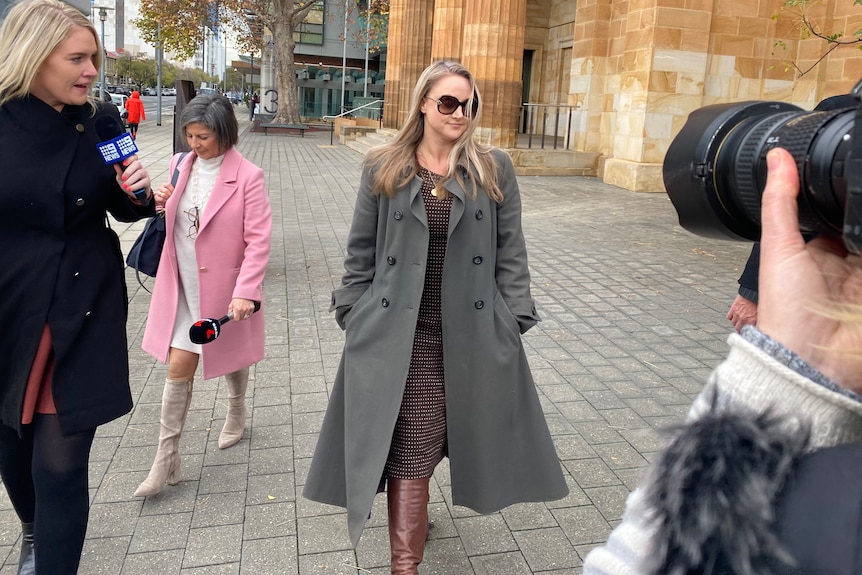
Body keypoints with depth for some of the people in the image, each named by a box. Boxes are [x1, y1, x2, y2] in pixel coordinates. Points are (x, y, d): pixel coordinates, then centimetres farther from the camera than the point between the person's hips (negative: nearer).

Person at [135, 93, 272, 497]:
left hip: (225, 287, -4)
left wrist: (245, 292, -26)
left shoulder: (247, 177, -15)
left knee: (231, 356, 18)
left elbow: (258, 241, -17)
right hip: (183, 287, 4)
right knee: (179, 366, 3)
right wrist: (160, 203, -7)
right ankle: (167, 460, 11)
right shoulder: (180, 165, 2)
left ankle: (236, 413, 48)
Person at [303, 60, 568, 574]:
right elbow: (360, 253, 6)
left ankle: (414, 510, 46)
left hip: (473, 333, 2)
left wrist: (512, 323, 0)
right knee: (405, 449, 0)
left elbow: (511, 253, 3)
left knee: (450, 434, 16)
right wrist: (355, 319, 4)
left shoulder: (495, 171, 2)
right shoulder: (383, 170, 2)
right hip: (399, 335, -1)